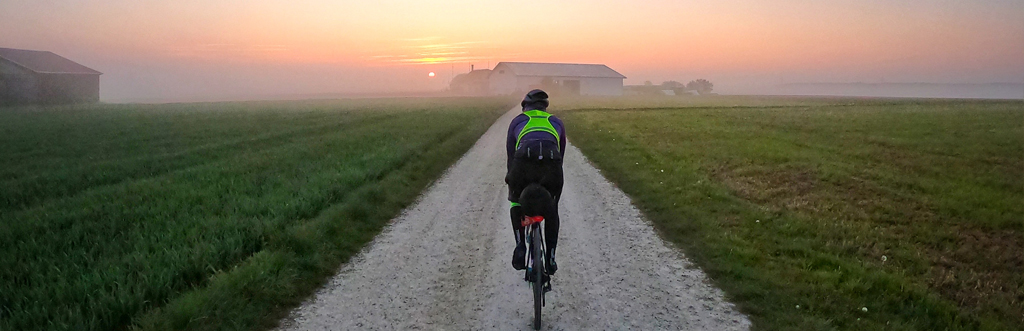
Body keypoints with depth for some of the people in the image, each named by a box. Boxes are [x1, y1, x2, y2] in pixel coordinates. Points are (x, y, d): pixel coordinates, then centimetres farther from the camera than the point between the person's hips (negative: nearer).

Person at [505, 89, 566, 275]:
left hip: (523, 162, -1)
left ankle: (520, 245, 11)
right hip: (551, 165, 1)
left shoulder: (517, 121, 31)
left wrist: (510, 181, 37)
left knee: (516, 202, 27)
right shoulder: (556, 122, 35)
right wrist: (553, 181, 43)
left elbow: (510, 155, 29)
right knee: (552, 211, 24)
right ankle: (550, 258, 21)